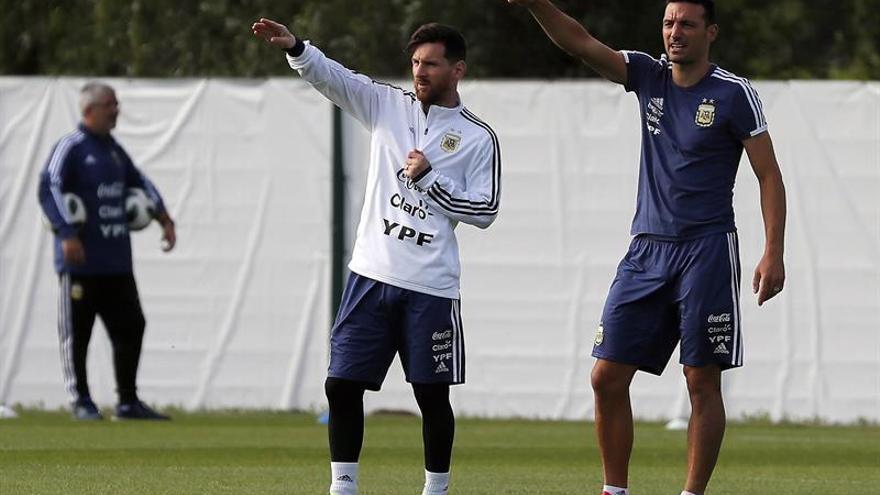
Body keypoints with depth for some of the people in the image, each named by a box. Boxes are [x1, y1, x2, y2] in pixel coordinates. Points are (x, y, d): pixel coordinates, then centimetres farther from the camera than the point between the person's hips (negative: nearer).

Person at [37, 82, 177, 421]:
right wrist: (67, 233, -28)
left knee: (131, 327, 8)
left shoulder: (114, 150, 15)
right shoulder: (70, 148, -9)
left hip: (117, 262, 8)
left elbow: (139, 182, 27)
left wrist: (163, 218, 17)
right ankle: (81, 402, 7)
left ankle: (128, 403, 15)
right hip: (80, 262, -8)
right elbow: (49, 188, -19)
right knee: (76, 332, 0)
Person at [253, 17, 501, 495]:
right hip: (371, 275, 3)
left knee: (432, 395, 3)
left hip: (430, 286, -3)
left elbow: (484, 211, -3)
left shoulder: (478, 138, 0)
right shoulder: (388, 105, 7)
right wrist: (294, 47, -24)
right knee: (342, 385, 0)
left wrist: (429, 179, -11)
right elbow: (333, 77, -7)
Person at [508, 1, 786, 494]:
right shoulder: (649, 76, 9)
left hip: (707, 250, -5)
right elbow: (581, 42, 0)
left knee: (703, 383, -4)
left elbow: (770, 176, -4)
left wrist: (774, 253, -12)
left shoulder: (734, 94, -5)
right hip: (648, 248, 5)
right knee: (608, 377, 1)